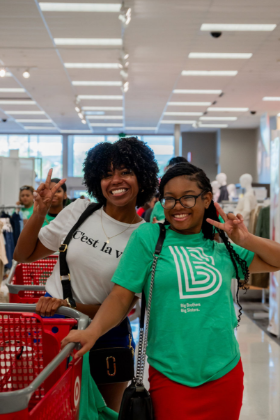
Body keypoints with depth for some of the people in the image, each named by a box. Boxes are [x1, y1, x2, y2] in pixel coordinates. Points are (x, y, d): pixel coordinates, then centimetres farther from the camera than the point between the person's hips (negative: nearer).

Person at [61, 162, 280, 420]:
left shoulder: (222, 248, 6)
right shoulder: (148, 236, -4)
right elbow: (121, 297, -7)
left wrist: (246, 240, -6)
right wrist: (92, 331, -22)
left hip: (226, 373, 4)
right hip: (171, 377, -3)